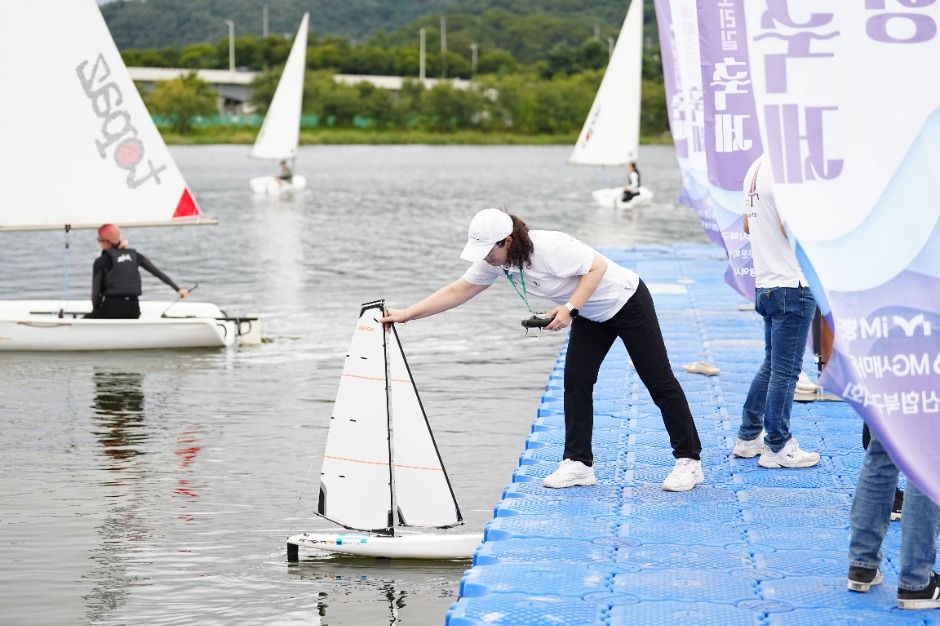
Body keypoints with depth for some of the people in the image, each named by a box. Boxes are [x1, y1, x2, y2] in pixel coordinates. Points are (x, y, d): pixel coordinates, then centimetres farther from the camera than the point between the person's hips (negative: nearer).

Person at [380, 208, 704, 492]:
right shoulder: (495, 261, -9)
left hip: (625, 301, -8)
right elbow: (456, 291, -4)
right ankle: (578, 463, 3)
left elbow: (597, 267, -27)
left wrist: (570, 309, -33)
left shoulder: (550, 247, -34)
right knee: (576, 382, -2)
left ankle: (689, 461, 3)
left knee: (659, 382, -2)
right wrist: (407, 314, -10)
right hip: (591, 315, 8)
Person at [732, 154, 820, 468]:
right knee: (786, 369, -1)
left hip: (766, 285, 9)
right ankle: (778, 447, 4)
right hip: (792, 284, -9)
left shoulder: (757, 167, 13)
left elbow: (748, 225, 21)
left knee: (772, 365, 19)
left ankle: (748, 437, 23)